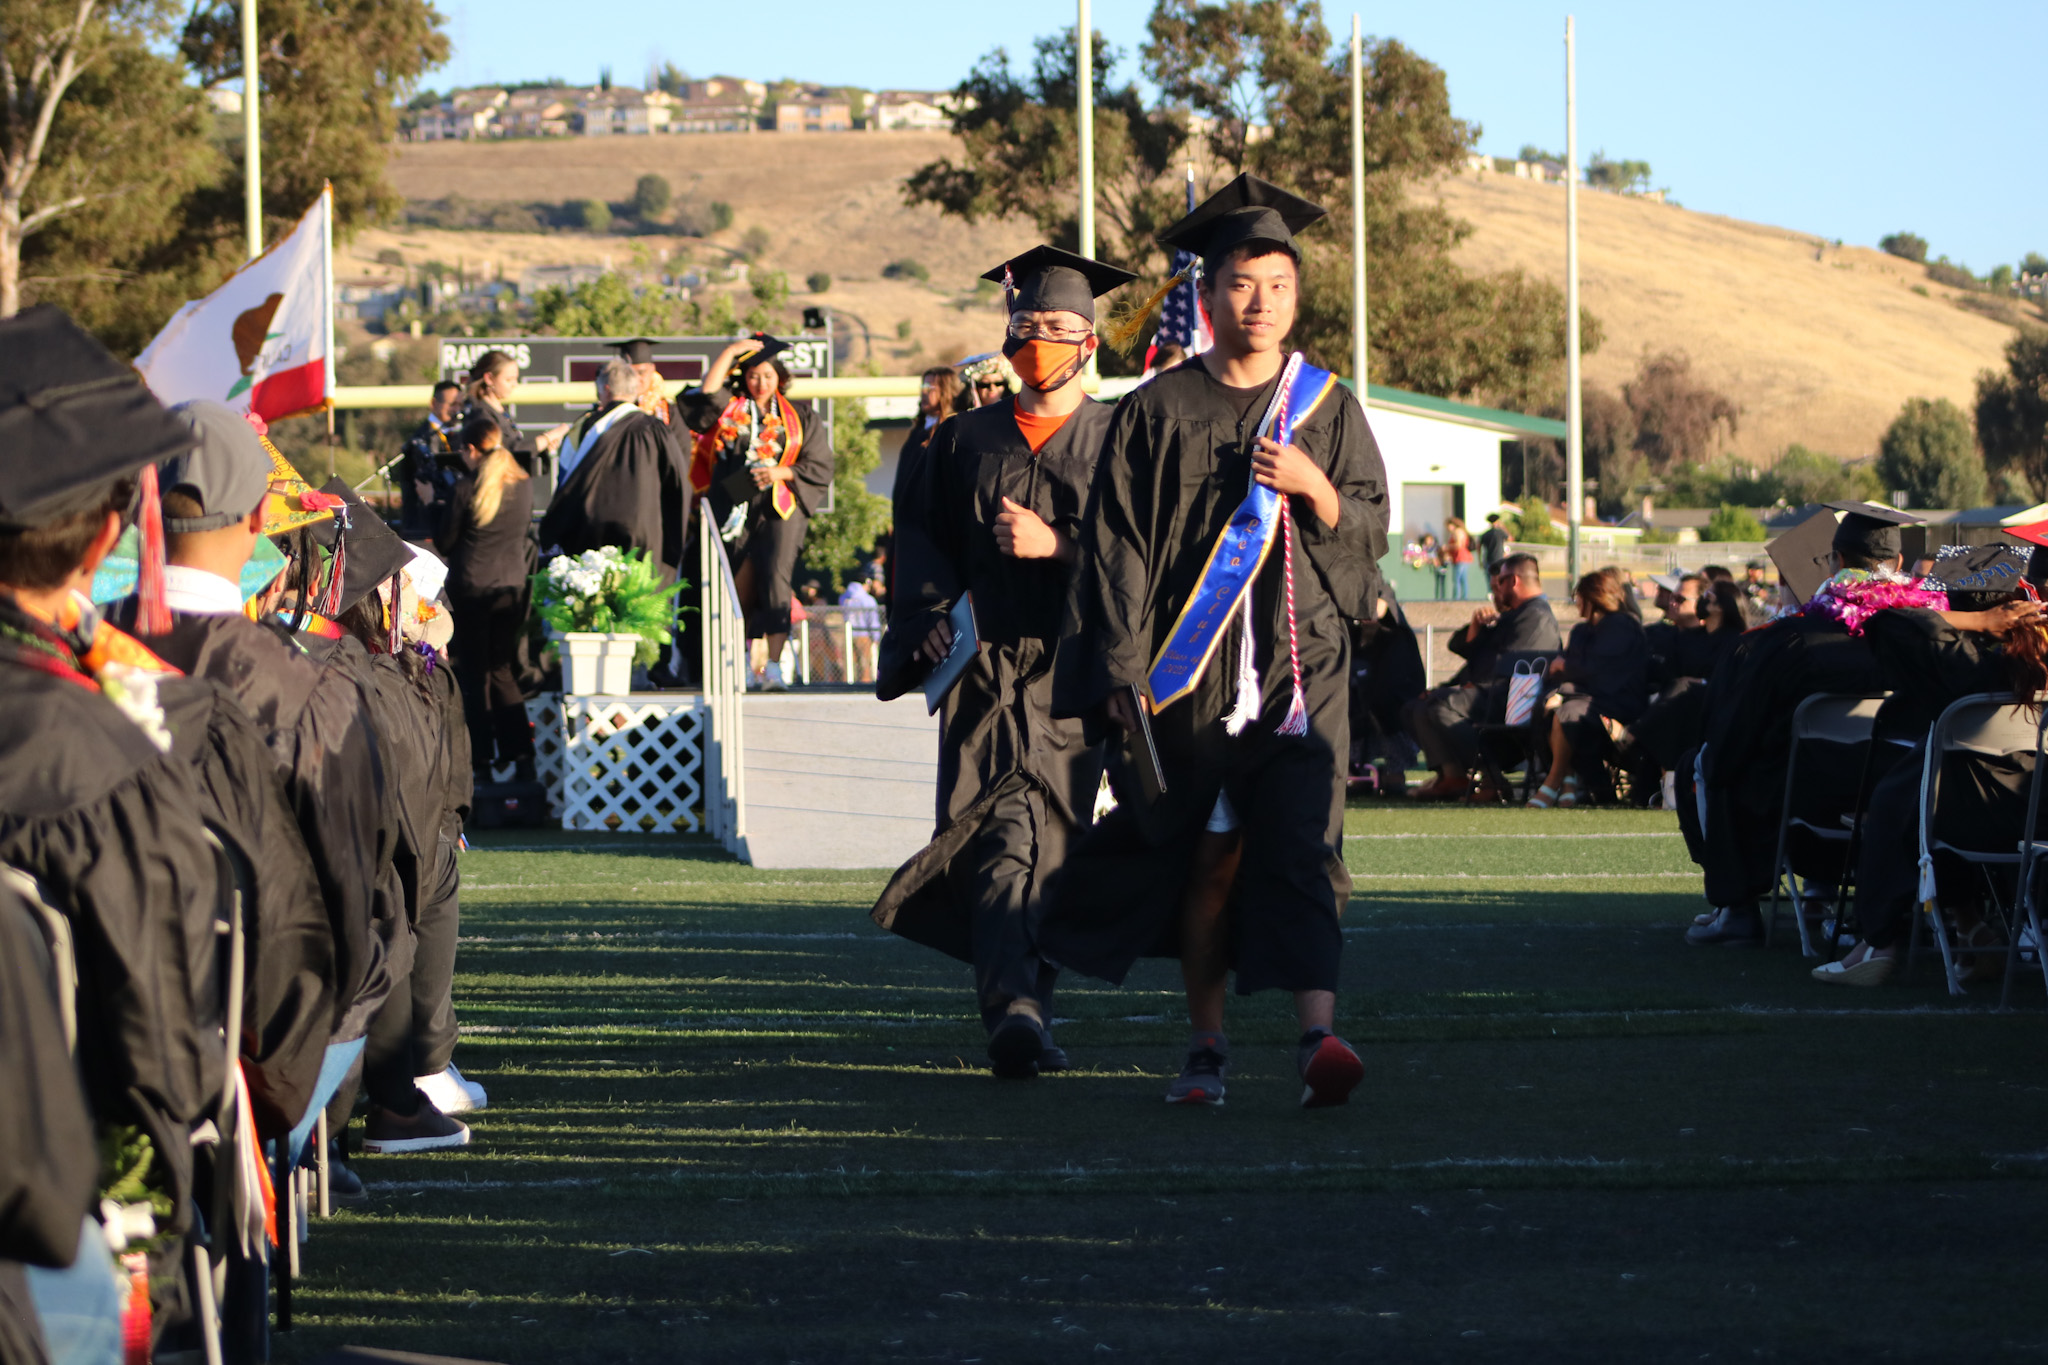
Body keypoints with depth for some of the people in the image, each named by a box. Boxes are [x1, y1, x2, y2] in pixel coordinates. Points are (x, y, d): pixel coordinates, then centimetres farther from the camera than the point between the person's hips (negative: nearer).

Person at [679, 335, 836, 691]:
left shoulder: (801, 417, 10)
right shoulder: (731, 410, 12)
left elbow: (820, 467, 6)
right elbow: (706, 393, -9)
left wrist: (782, 473, -9)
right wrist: (731, 351, -7)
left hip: (780, 507, -2)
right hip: (736, 509, 2)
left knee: (774, 578, -17)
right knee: (742, 587, 2)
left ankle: (774, 667, -22)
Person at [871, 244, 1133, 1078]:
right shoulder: (966, 441, 14)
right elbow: (923, 542, 13)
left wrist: (1058, 544, -14)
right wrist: (930, 616, -5)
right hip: (985, 667, 1)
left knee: (1052, 841, 0)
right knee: (1001, 834, -12)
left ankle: (1020, 1003, 12)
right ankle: (1015, 1007, -19)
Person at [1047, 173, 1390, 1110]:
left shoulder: (1327, 409, 9)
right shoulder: (1158, 412, 3)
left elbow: (1371, 530, 8)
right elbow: (1117, 543, 1)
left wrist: (1314, 488, -13)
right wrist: (1122, 670, -6)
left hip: (1300, 668, 0)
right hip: (1191, 670, 0)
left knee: (1303, 846, -14)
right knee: (1203, 858, 4)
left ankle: (1317, 1035, -26)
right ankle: (1207, 1042, 17)